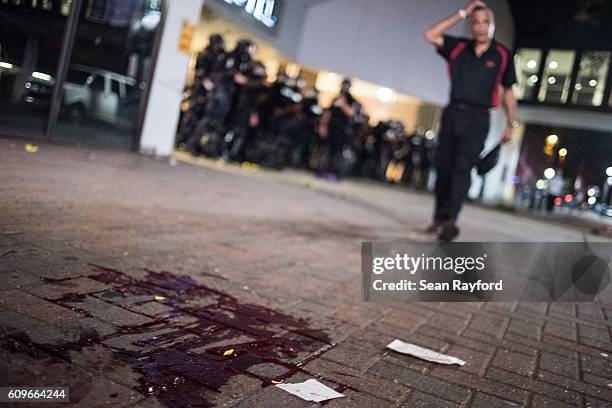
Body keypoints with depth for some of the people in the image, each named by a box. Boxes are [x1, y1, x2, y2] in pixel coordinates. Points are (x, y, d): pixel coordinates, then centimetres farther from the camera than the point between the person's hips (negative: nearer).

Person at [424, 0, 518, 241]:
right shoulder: (459, 48, 10)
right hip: (453, 113, 3)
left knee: (462, 168, -14)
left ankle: (451, 221, -21)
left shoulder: (502, 55, 3)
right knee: (443, 166, 4)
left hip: (477, 118, -3)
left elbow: (507, 93, 7)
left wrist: (511, 124, 3)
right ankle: (440, 218, 12)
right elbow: (430, 35, 4)